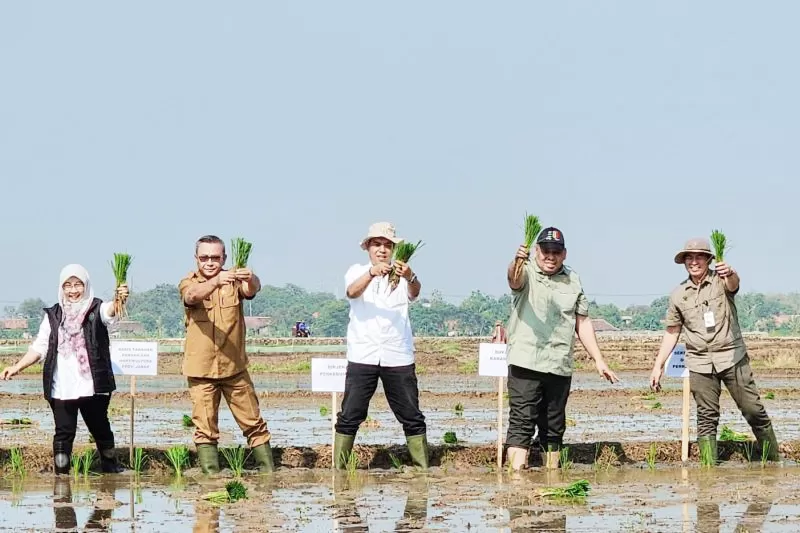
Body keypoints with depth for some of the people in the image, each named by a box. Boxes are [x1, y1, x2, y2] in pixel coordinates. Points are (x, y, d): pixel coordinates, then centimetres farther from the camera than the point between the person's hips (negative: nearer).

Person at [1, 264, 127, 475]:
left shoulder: (96, 309, 0)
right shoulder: (53, 315, 9)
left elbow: (110, 311, -23)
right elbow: (39, 347, 10)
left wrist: (119, 300, -47)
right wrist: (17, 367, -2)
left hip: (92, 385, -2)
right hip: (61, 387, 2)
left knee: (100, 428, 9)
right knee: (64, 432, 1)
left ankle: (110, 466, 24)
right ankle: (61, 476, 3)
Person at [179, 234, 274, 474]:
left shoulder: (234, 280, 2)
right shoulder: (189, 283, -2)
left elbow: (251, 290, -20)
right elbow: (193, 295, -26)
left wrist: (251, 280, -46)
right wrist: (216, 282, -48)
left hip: (234, 367, 1)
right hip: (201, 370, -1)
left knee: (254, 423, 5)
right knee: (205, 429, 0)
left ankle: (268, 472, 13)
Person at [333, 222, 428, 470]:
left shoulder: (401, 274, 6)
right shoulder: (357, 271, 7)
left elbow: (414, 293, -16)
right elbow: (352, 291, -16)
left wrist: (410, 277, -40)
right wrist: (372, 273, -37)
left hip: (398, 357, 1)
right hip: (362, 356, -1)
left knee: (412, 417, 3)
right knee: (349, 417, -3)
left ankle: (422, 468, 11)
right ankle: (339, 469, 2)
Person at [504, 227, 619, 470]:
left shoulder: (572, 280, 14)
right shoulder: (527, 273, 0)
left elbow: (583, 322, 19)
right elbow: (515, 279, -26)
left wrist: (599, 360, 12)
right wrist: (516, 262, -50)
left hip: (560, 366, 5)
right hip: (526, 364, -5)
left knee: (554, 428, 9)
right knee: (521, 422, -12)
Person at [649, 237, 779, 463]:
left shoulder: (721, 280, -2)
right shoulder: (678, 295, 7)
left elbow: (734, 284, -28)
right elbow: (671, 333, 15)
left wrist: (730, 274, -53)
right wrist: (658, 366, 10)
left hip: (732, 356, -2)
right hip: (700, 363, 2)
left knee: (754, 411, -2)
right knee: (707, 418, 1)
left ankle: (774, 461, 10)